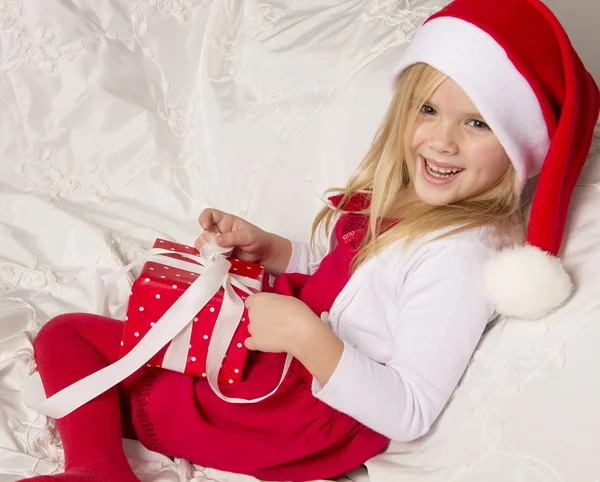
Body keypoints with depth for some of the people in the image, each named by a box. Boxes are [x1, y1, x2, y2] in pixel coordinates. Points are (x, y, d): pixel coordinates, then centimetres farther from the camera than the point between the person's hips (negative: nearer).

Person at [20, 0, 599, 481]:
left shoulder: (462, 255, -26)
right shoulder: (401, 199, 0)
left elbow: (408, 415, -26)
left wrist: (303, 334, -34)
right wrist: (263, 247, 1)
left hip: (305, 410, -10)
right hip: (276, 352, 10)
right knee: (65, 332, 10)